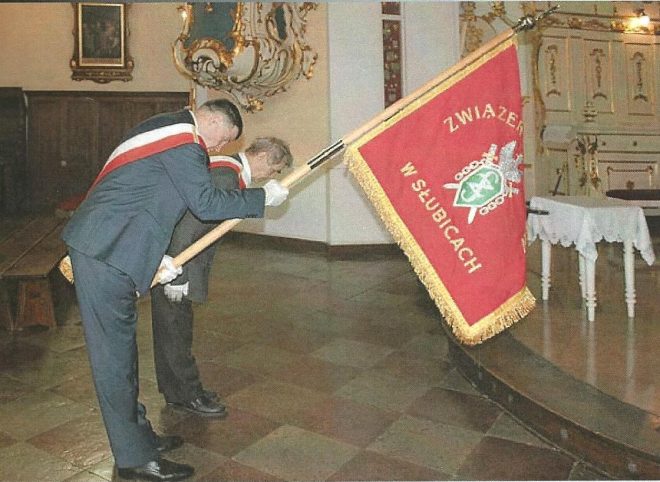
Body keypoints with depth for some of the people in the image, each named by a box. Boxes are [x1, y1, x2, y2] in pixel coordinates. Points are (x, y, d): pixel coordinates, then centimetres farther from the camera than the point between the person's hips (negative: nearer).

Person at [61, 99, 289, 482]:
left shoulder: (168, 131, 20)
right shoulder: (184, 142, -13)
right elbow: (207, 203, -16)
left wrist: (155, 256, 14)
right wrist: (264, 196, -6)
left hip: (105, 247, 11)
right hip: (104, 253, -11)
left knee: (122, 346, 16)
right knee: (114, 353, -4)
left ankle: (138, 436, 29)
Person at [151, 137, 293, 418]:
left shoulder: (230, 170, 10)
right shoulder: (226, 176, -22)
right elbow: (188, 226, -26)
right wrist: (177, 277, -23)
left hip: (178, 254, 11)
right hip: (171, 257, -11)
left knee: (175, 328, 18)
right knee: (175, 328, 2)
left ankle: (176, 389, 30)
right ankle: (187, 394, 15)